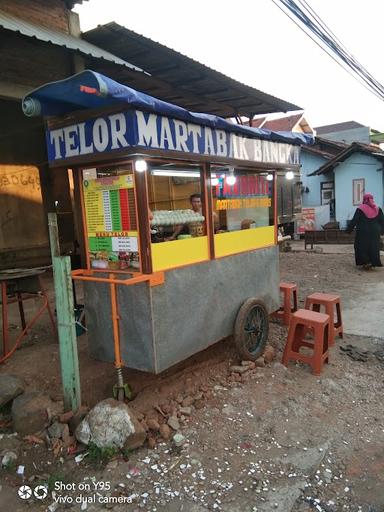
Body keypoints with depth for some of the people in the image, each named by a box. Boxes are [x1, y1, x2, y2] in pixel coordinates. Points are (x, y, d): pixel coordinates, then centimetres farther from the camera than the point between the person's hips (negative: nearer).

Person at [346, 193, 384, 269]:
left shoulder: (360, 209, -8)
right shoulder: (377, 209, 4)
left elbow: (354, 221, -8)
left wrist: (349, 229, -1)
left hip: (363, 232, -4)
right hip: (375, 233, 4)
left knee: (362, 248, 5)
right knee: (373, 247, 11)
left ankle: (365, 262, -2)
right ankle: (374, 262, 11)